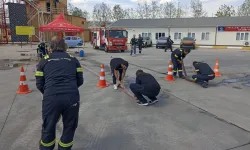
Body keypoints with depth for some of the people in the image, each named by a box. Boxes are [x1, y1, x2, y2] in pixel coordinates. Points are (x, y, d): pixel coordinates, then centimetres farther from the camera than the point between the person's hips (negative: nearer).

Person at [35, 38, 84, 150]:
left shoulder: (44, 60, 14)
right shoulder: (73, 59, 16)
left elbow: (39, 84, 11)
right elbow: (80, 81, 14)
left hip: (51, 98, 0)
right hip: (72, 97, 0)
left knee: (49, 127, 22)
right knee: (69, 127, 21)